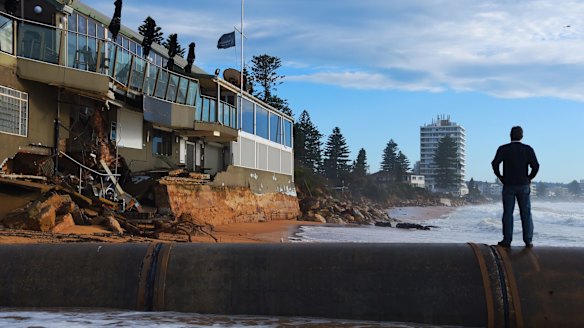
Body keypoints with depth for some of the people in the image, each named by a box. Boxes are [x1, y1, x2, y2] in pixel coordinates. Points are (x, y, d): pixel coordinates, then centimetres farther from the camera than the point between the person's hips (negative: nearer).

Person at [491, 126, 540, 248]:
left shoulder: (503, 149, -2)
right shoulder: (528, 149, 0)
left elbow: (495, 163, -14)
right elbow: (536, 166, -9)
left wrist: (500, 176, -1)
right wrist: (530, 178, 5)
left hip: (508, 186, -1)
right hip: (524, 185, 1)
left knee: (508, 213, 3)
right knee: (526, 213, 5)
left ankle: (507, 240, 1)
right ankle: (528, 241, 3)